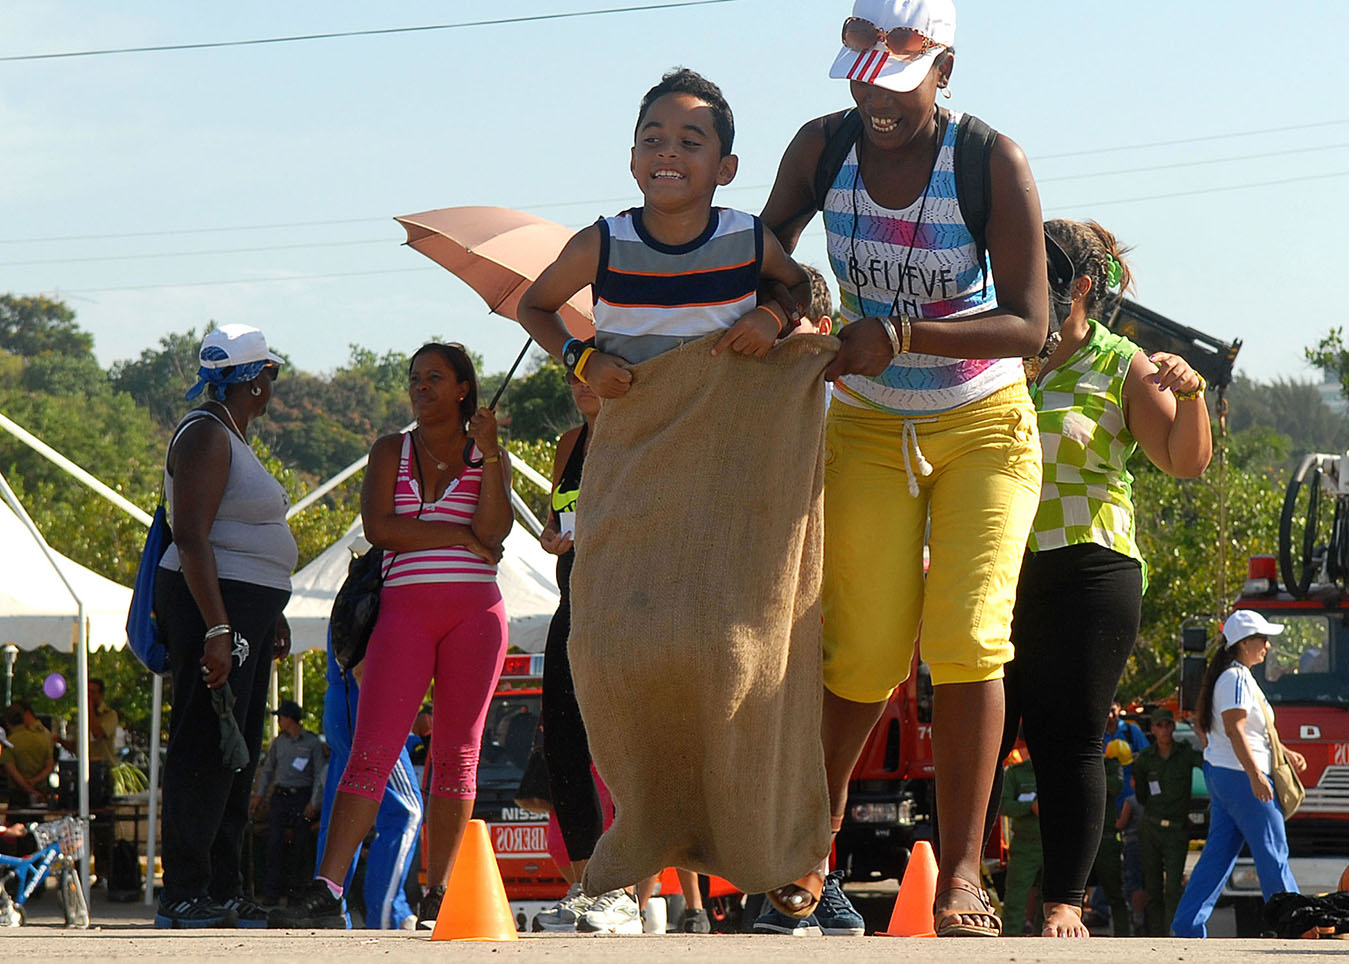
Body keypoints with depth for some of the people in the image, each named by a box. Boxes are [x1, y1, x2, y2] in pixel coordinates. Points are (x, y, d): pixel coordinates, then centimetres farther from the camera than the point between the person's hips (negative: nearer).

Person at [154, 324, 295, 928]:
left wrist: (270, 615, 26)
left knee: (237, 754, 11)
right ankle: (183, 896, -12)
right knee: (205, 749, -11)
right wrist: (217, 629, -25)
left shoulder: (232, 437, 19)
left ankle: (222, 893, 15)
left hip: (247, 608, 11)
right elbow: (191, 536, -20)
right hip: (213, 606, -11)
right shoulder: (206, 435, -12)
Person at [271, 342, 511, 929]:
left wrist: (489, 455, -11)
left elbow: (494, 531, -5)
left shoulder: (489, 458, 13)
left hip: (475, 611, 1)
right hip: (405, 608, -1)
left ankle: (437, 896, 5)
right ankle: (326, 892, -21)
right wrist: (460, 535, -5)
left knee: (456, 754, 0)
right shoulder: (390, 452, 13)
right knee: (372, 749, -12)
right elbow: (377, 526, -4)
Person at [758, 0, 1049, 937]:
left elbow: (1029, 326, -21)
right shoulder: (823, 147, -9)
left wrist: (900, 337, -32)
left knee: (967, 637, -16)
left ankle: (960, 875, -11)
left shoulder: (993, 161, -19)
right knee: (867, 652, -7)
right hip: (870, 429, 2)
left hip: (984, 430, -2)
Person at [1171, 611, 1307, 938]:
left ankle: (1187, 925, 2)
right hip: (1240, 775, -10)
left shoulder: (1240, 678, 18)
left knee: (1219, 852, 7)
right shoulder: (1236, 679, -14)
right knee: (1272, 850, -3)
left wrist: (1286, 754, 27)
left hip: (1221, 775, 10)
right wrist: (1256, 775, -27)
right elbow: (1235, 730, -22)